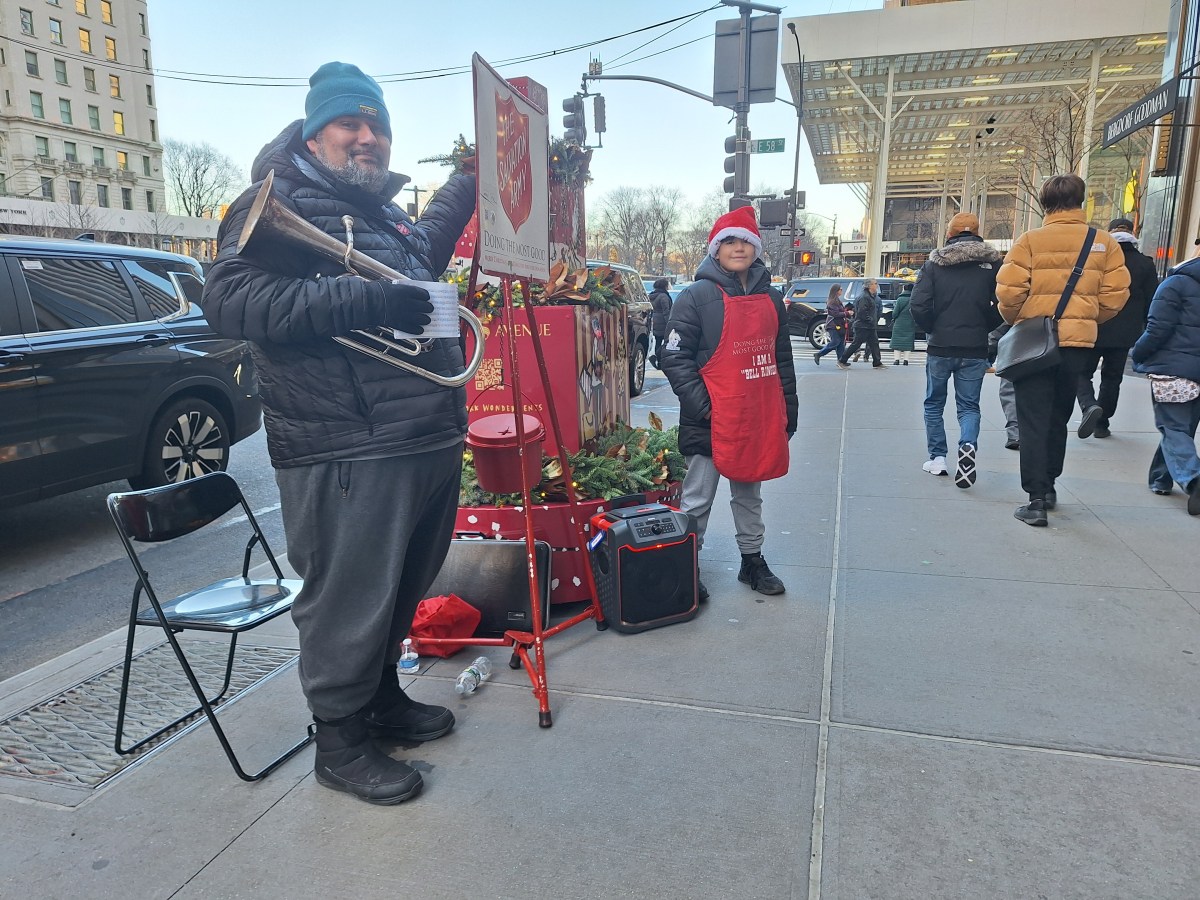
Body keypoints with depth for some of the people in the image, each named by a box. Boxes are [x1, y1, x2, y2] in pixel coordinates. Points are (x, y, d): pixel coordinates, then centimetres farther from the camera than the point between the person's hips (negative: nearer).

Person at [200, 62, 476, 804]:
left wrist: (463, 191, 43)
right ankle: (341, 742, 20)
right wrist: (363, 299, -25)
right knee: (349, 600, 0)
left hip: (430, 440, 9)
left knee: (404, 589, 19)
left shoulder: (389, 214, 23)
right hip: (347, 455, -9)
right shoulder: (281, 201, -4)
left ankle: (384, 697, 39)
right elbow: (231, 298, -19)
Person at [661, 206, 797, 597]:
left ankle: (752, 561, 33)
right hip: (712, 420, -5)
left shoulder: (770, 298, 12)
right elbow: (675, 358, -10)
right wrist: (700, 406, -17)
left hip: (760, 419, 6)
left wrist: (788, 410, 14)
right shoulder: (697, 296, -6)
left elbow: (782, 358, 17)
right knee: (698, 499, 2)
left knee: (749, 493, 19)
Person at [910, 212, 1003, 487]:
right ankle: (968, 445, -17)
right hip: (975, 349, 1)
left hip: (940, 347, -1)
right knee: (969, 405, 9)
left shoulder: (935, 262, -3)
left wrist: (932, 329, 6)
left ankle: (937, 457, 15)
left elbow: (919, 306, -11)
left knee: (934, 403, 16)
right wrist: (984, 328, 11)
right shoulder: (993, 263, 1)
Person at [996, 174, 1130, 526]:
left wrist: (1016, 321, 5)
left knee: (1033, 421, 1)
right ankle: (1048, 487, 28)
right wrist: (1087, 320, 14)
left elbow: (1009, 291, -14)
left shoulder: (1030, 241, -8)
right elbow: (1115, 295, -3)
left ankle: (1036, 499, -5)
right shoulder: (1104, 243, 1)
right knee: (1058, 418, 18)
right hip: (1078, 343, 3)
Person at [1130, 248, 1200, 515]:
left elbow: (1157, 329, -12)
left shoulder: (1176, 283, -6)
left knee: (1173, 428, -5)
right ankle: (1160, 478, 26)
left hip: (1173, 367, -6)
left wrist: (1138, 356, 2)